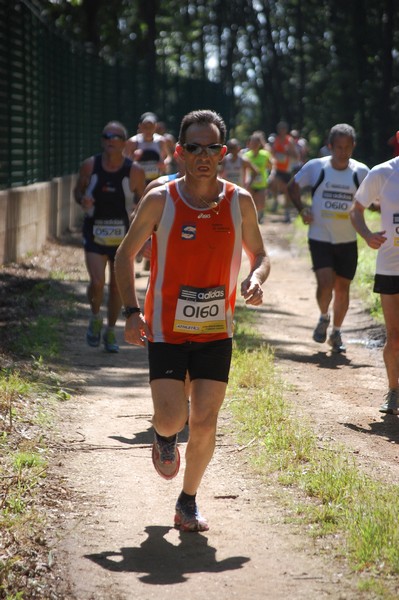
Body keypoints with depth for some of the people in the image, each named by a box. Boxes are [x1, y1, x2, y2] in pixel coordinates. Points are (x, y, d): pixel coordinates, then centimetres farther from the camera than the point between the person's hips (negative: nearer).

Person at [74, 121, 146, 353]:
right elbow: (78, 190, 10)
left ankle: (111, 332, 27)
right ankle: (96, 318, 15)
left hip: (122, 235, 1)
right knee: (97, 283, -15)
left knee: (118, 286, 8)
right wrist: (82, 200, -15)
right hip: (95, 233, 0)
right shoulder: (90, 166, -6)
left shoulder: (135, 171, -8)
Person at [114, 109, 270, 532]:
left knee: (205, 423, 0)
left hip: (216, 331, 2)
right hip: (166, 328, -1)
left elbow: (259, 255, 10)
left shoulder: (240, 202, -3)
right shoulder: (159, 201, -8)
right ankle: (165, 435, 29)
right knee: (171, 420, -10)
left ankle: (188, 502, 21)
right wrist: (132, 311, -9)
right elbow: (125, 254, 2)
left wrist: (256, 278, -14)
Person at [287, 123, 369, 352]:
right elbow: (294, 186, 10)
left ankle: (336, 333, 25)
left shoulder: (361, 172, -3)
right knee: (325, 283, -16)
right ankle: (324, 318, 15)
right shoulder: (316, 167, -6)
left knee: (342, 288, 7)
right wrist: (302, 209, -5)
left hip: (347, 240, 2)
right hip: (320, 237, -2)